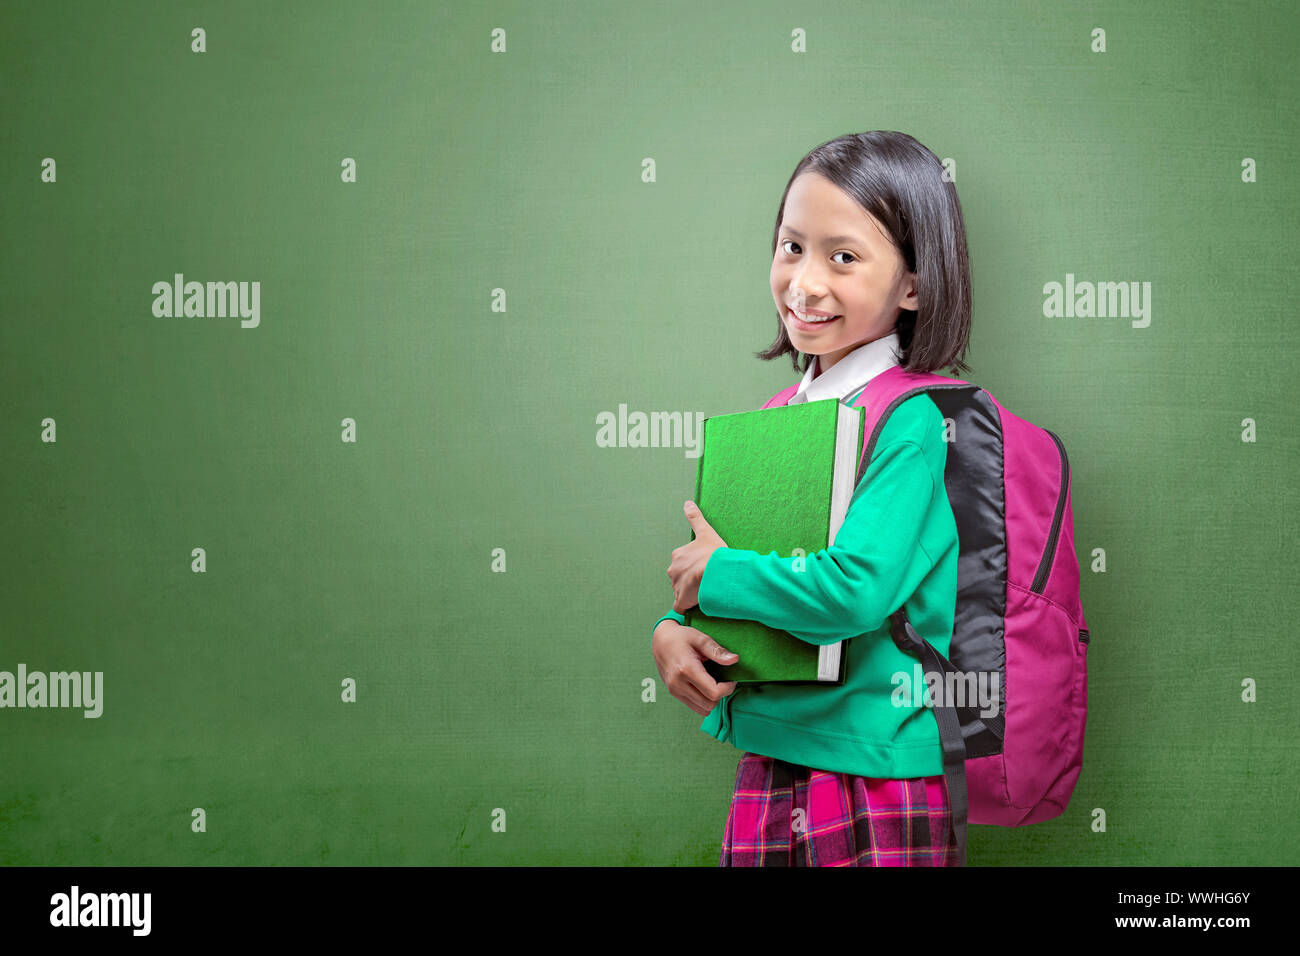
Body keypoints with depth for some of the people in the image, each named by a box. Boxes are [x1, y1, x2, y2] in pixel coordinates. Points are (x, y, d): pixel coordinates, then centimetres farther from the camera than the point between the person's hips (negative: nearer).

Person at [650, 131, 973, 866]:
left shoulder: (913, 422, -14)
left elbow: (855, 589, -25)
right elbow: (703, 559, 17)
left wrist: (716, 575, -11)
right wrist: (672, 629, -4)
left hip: (872, 780, -7)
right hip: (766, 762, 7)